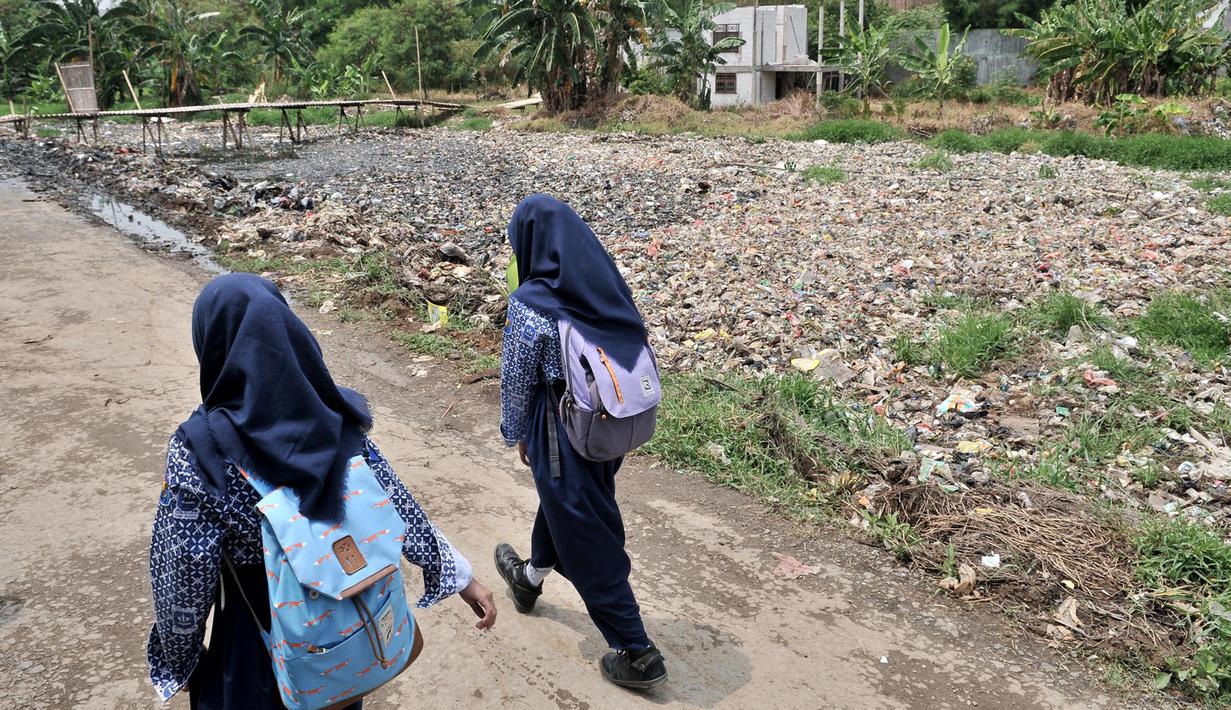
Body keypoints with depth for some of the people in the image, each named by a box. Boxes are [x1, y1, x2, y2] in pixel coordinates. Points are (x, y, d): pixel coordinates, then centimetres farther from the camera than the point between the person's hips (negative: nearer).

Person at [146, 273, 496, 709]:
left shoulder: (200, 454, -25)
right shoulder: (336, 416, -13)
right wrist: (459, 575, 2)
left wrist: (178, 659, 0)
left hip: (260, 639, -3)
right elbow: (396, 503, -8)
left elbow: (183, 577, -17)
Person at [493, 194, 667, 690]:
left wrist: (517, 436, 6)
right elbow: (632, 349, 5)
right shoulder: (607, 281, -5)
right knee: (560, 503, 30)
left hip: (564, 432, -7)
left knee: (588, 540, 8)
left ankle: (636, 652, 18)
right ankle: (530, 578, 57)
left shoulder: (532, 304, -22)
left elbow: (516, 381, -11)